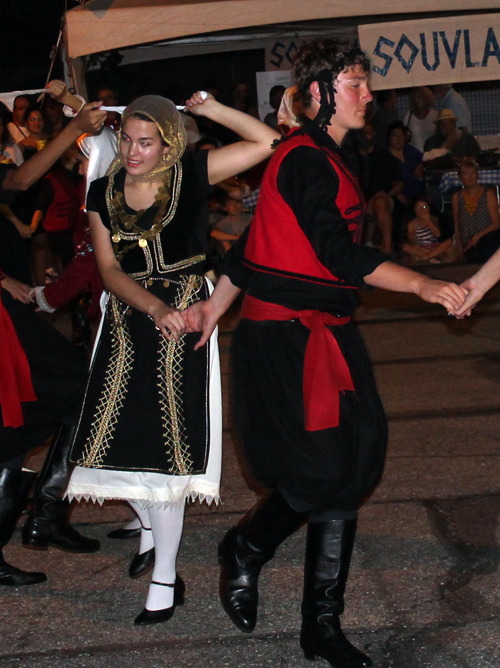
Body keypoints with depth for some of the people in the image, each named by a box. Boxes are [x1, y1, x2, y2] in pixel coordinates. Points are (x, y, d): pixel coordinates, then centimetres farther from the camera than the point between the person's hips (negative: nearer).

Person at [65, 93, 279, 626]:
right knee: (116, 437, 5)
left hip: (181, 324, -4)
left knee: (165, 444, -3)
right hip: (127, 322, 4)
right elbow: (109, 270, -1)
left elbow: (266, 142, -11)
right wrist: (153, 307, -16)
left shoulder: (192, 175, -6)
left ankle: (165, 579, 8)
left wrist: (210, 109, -11)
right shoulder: (104, 193, 4)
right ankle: (150, 527, 38)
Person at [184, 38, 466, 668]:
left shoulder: (322, 157, 19)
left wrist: (215, 305, 20)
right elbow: (339, 253, -23)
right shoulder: (306, 159, -13)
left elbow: (256, 240, 21)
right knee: (320, 474, -8)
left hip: (324, 332, 10)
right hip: (286, 335, -10)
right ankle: (243, 551, 21)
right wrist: (423, 285, -26)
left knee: (348, 472, 7)